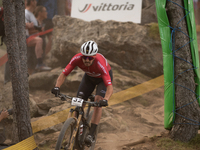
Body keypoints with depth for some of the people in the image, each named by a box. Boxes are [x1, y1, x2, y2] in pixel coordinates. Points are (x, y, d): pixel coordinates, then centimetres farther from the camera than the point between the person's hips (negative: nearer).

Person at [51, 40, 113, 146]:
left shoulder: (100, 63, -42)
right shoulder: (77, 59, -33)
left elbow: (110, 87, -44)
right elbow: (64, 74, -26)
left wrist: (105, 99, -62)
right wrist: (57, 87, -44)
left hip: (103, 77, -4)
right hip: (89, 77, 4)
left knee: (98, 101, -25)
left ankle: (91, 135, -24)